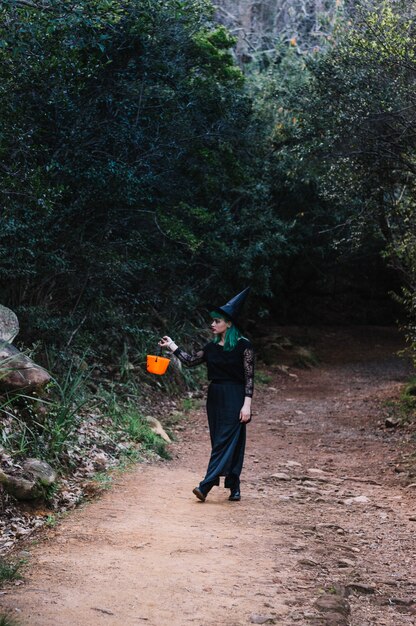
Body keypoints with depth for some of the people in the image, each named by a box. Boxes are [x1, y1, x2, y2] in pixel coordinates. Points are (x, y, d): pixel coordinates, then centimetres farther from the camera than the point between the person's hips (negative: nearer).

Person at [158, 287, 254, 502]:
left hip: (234, 398, -7)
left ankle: (206, 486, -15)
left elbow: (249, 377, -9)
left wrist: (247, 405, -14)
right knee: (220, 442, 7)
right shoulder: (211, 347, 10)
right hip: (215, 397, 7)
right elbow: (191, 361, 13)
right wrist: (172, 346, 7)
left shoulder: (243, 346, -8)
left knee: (225, 441, -9)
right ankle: (234, 488, 15)